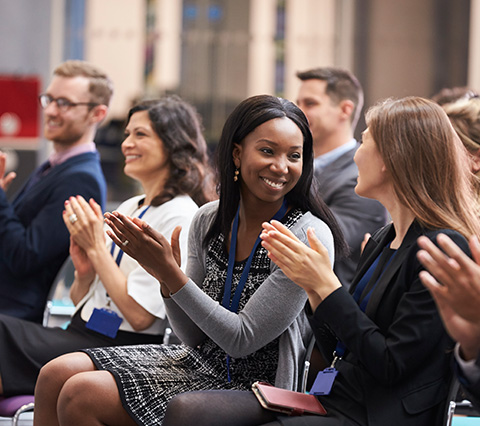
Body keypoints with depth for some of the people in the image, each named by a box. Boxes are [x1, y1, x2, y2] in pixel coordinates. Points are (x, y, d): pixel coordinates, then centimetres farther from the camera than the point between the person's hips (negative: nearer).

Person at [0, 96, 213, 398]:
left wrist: (97, 247, -11)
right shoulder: (128, 209, 18)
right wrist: (85, 270, -2)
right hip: (81, 333, 8)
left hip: (124, 346, -8)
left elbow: (139, 316, -16)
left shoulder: (179, 216, -8)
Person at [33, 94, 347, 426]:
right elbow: (197, 338, 6)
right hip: (199, 362, 7)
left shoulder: (309, 237, -17)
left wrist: (171, 273, -22)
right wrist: (166, 277, -13)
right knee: (57, 375, -5)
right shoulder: (209, 220, 2)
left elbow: (241, 341, -18)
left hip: (253, 385, -7)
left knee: (82, 395, -18)